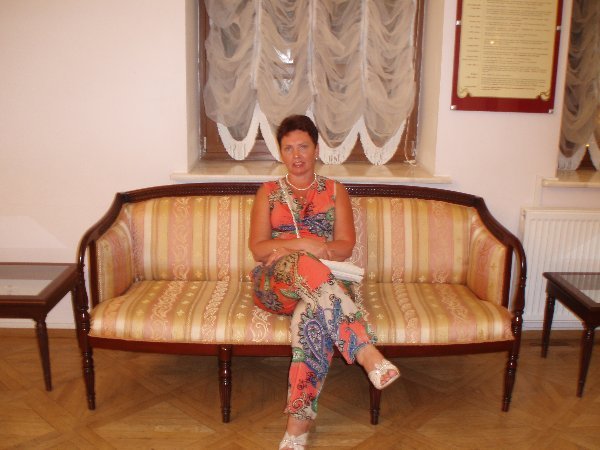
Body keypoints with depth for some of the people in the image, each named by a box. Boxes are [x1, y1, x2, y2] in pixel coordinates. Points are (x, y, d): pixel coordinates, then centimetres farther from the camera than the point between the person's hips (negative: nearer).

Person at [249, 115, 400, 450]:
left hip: (324, 282, 0)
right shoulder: (268, 192, 15)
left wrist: (287, 245, -12)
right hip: (275, 284, 0)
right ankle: (367, 352, -46)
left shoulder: (336, 191, 15)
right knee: (304, 264, -38)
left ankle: (299, 421, -37)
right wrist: (307, 246, -16)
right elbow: (258, 248, 2)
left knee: (312, 314, -38)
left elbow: (345, 247, 2)